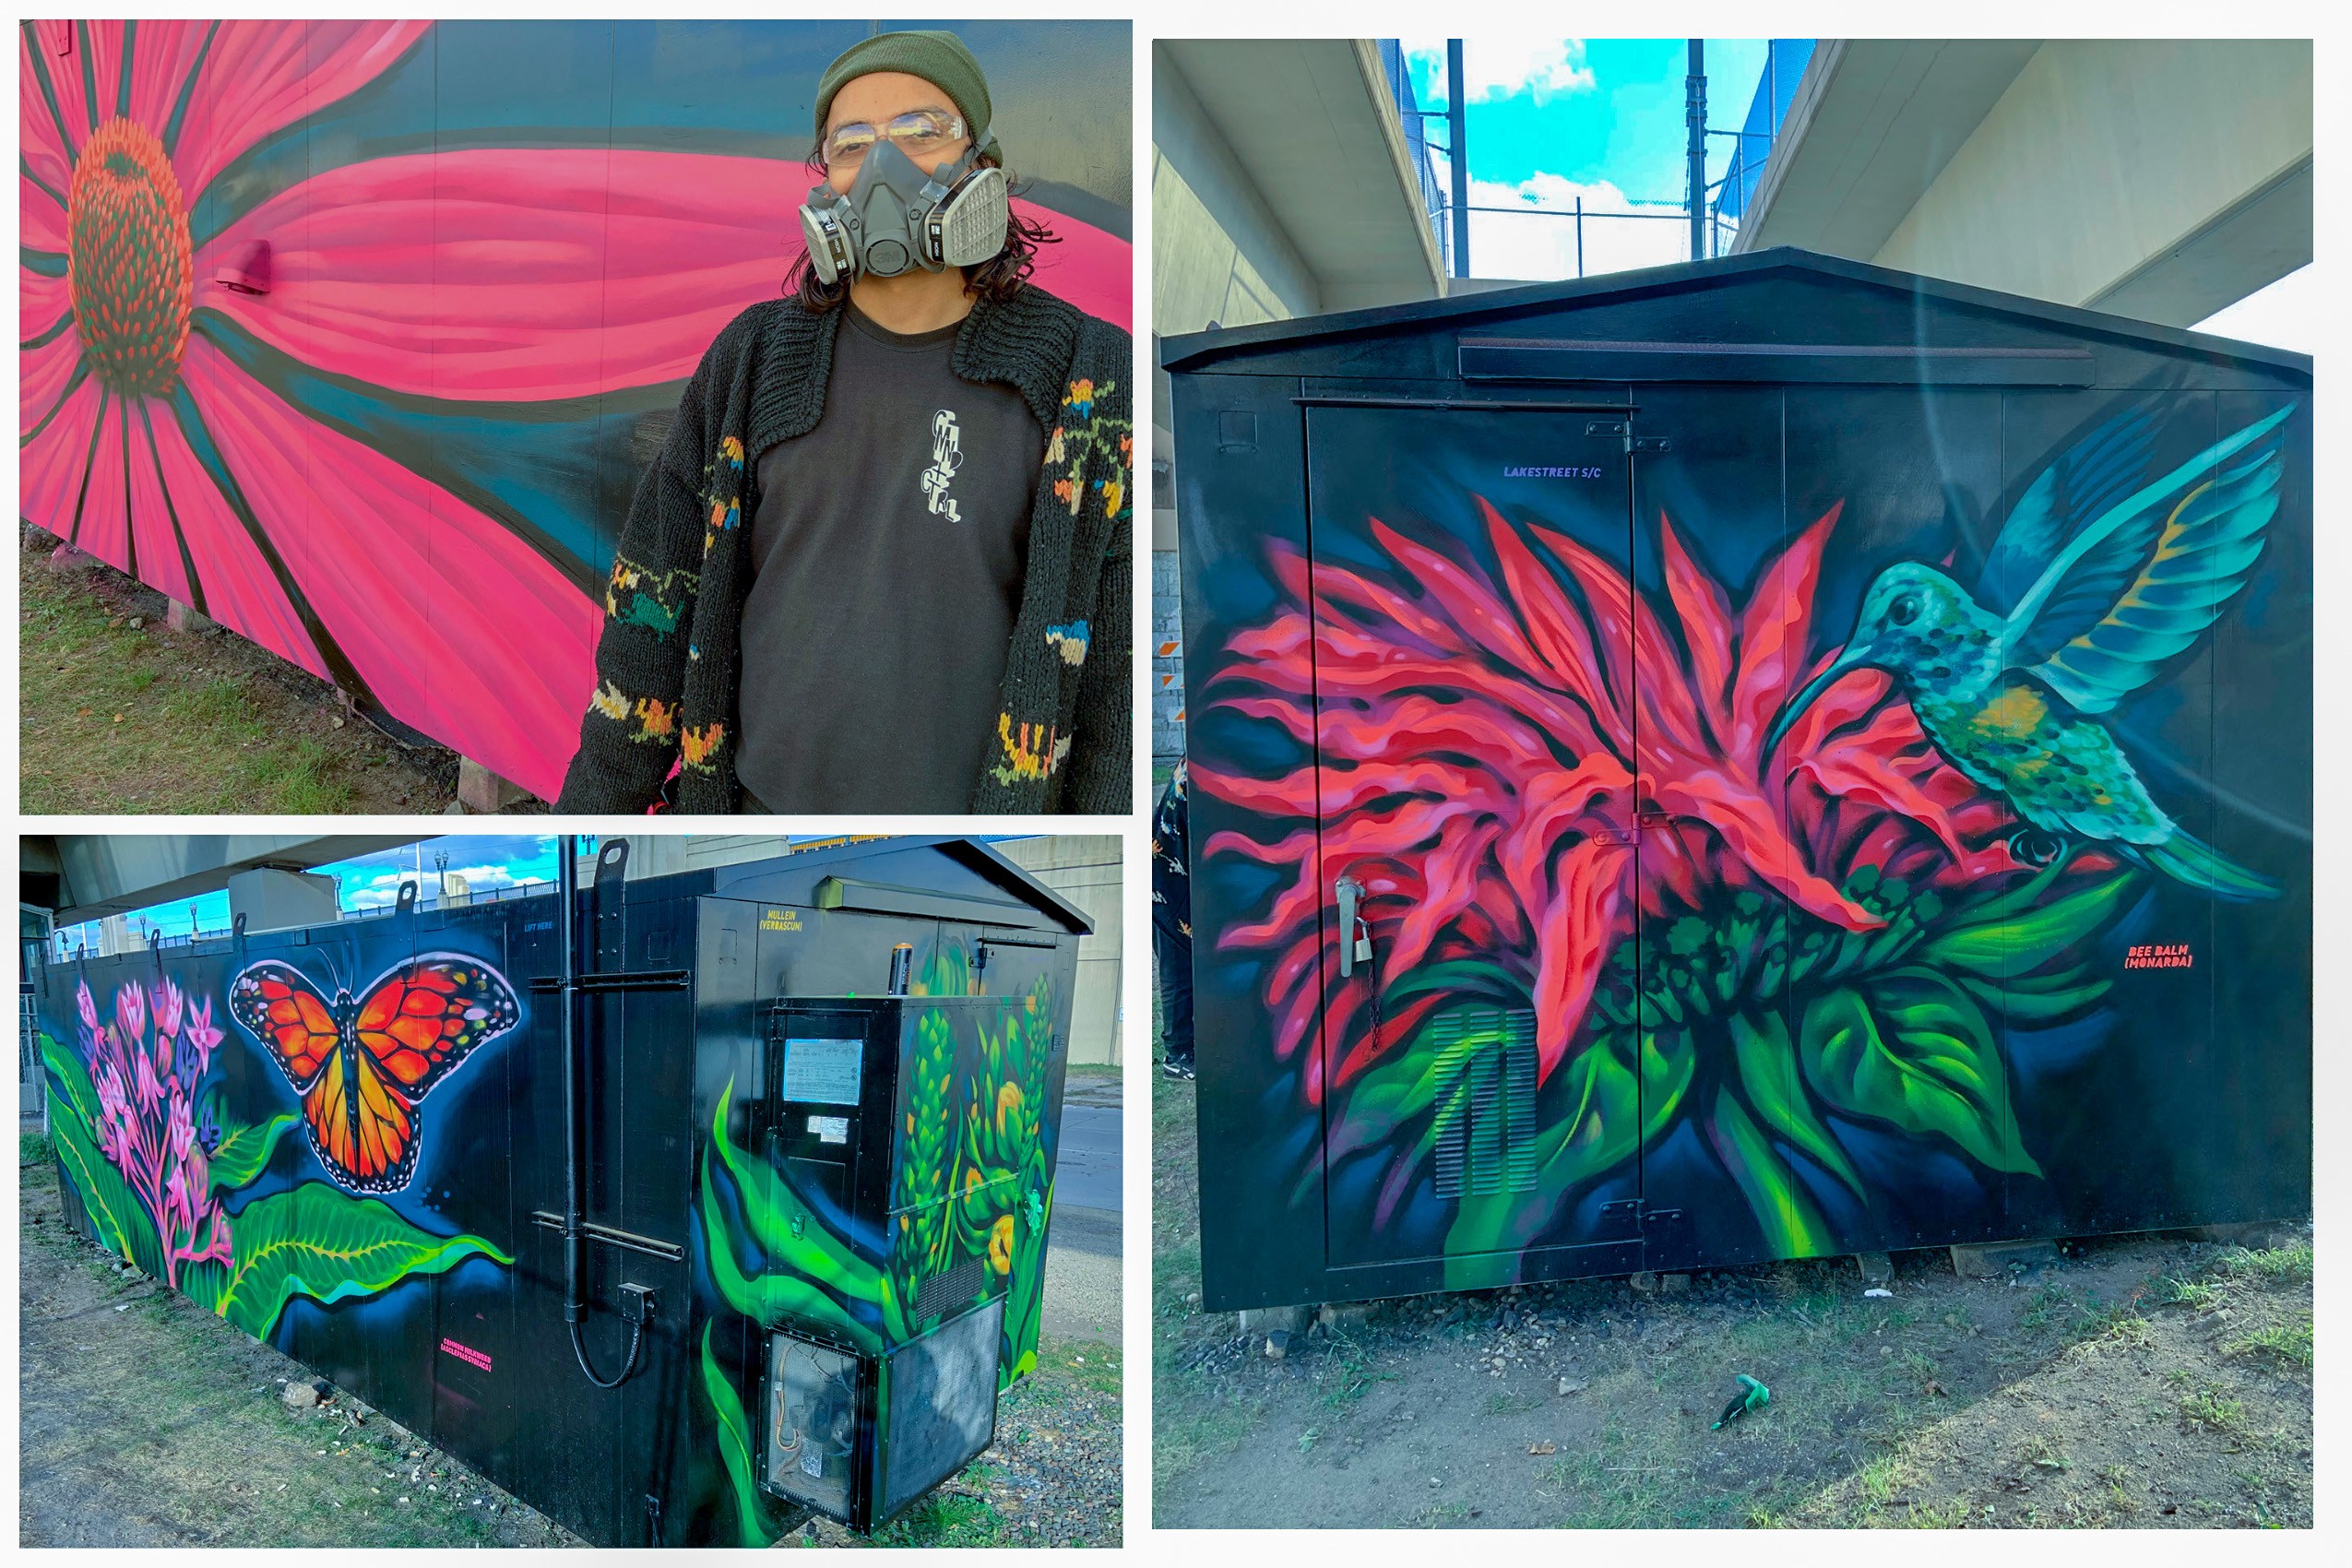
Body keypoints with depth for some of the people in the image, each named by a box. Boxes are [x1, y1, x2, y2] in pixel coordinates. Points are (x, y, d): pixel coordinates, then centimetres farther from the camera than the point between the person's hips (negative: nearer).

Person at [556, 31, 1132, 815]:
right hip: (761, 800, 3)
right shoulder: (752, 361, 2)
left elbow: (1122, 660, -7)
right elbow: (658, 595, 5)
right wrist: (595, 801, 4)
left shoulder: (1091, 385, -6)